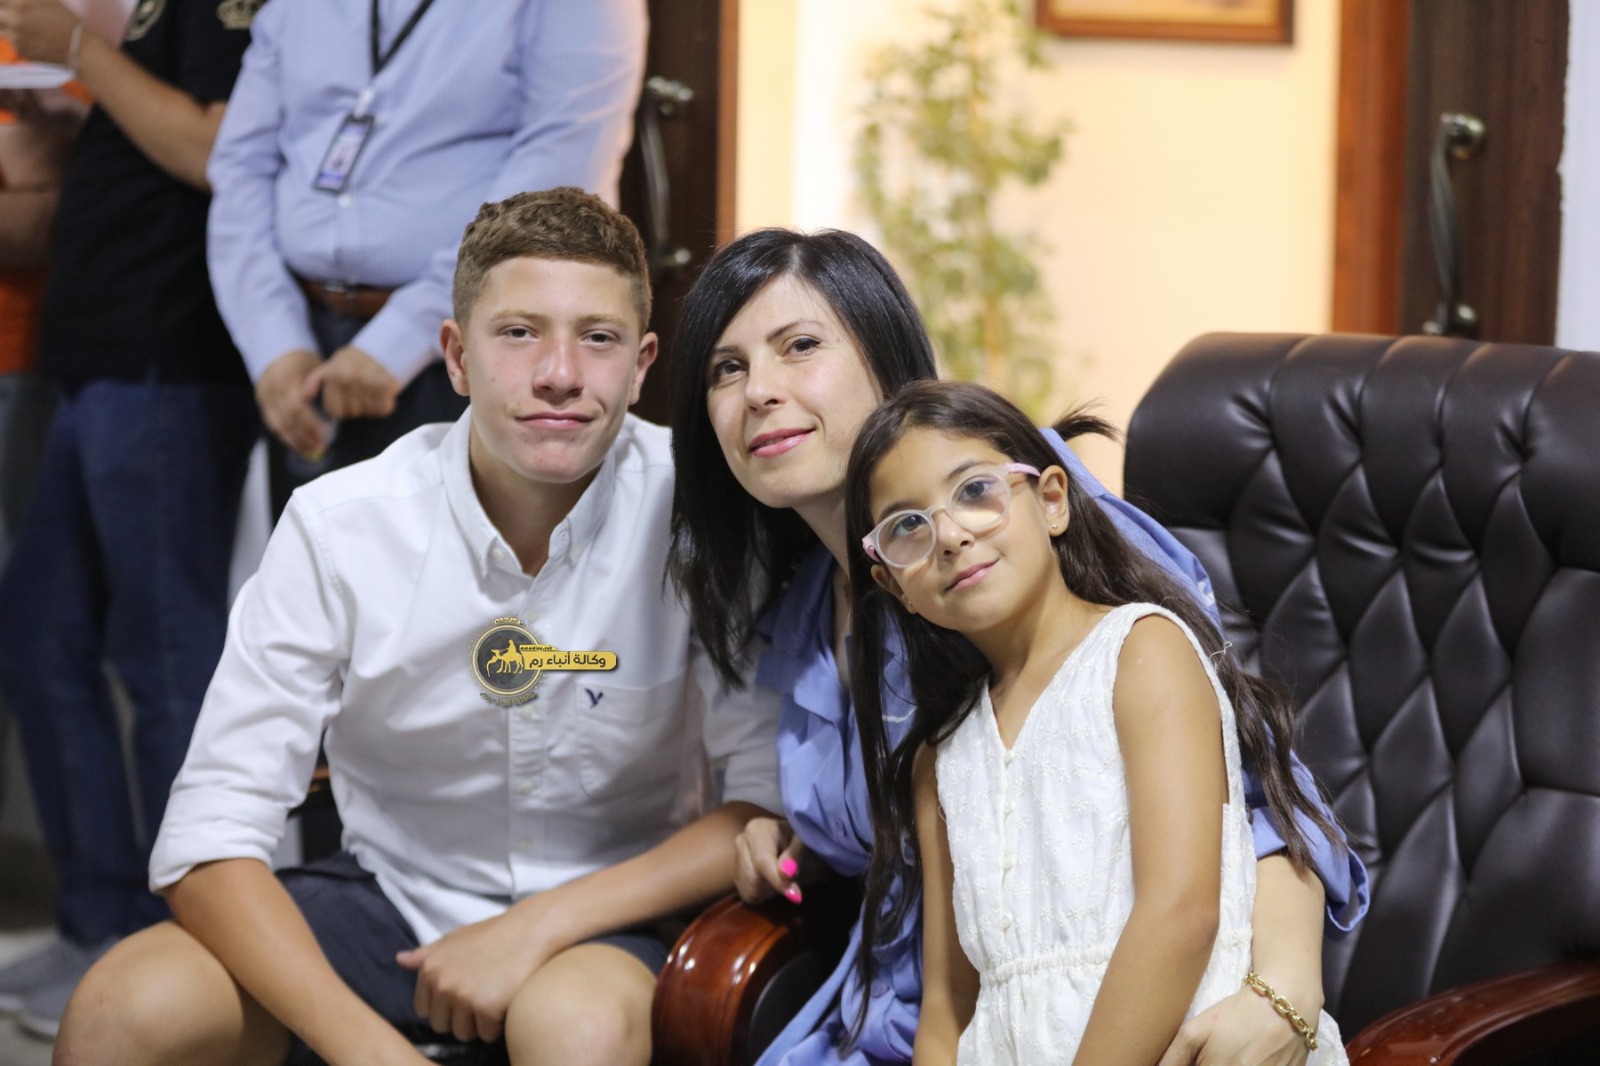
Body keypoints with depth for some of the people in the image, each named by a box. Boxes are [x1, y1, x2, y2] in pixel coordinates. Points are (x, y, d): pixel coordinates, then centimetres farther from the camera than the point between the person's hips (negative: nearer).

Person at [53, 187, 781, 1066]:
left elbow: (779, 804, -12)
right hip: (388, 891, 2)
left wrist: (543, 925, -21)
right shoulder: (339, 527, -13)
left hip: (613, 916, -2)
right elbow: (207, 840, -16)